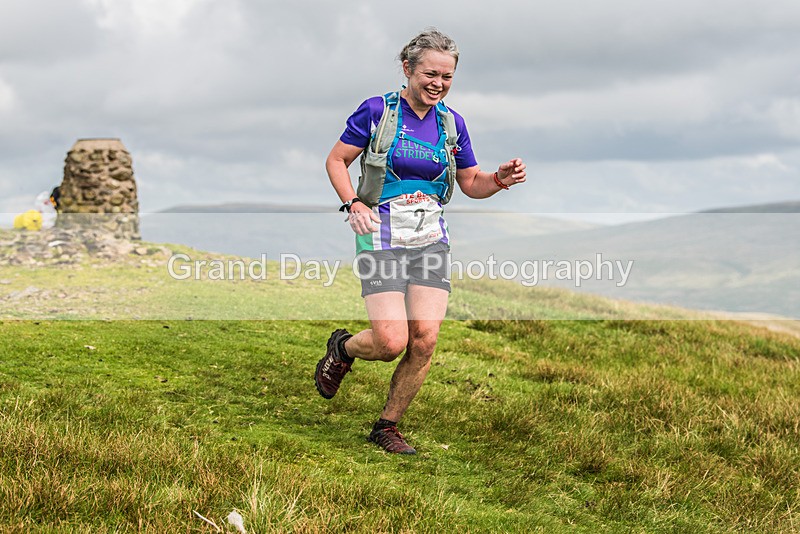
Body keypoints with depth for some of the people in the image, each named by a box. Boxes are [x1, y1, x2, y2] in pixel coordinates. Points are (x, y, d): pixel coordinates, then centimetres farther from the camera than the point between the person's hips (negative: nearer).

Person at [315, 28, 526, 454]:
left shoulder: (451, 122, 7)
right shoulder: (377, 110, -6)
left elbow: (471, 183, 15)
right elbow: (336, 160, 2)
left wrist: (500, 180, -7)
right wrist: (353, 203, -14)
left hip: (431, 239, 4)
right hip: (382, 238, -4)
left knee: (425, 341, -6)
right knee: (391, 342, -14)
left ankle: (387, 427, 14)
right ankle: (342, 348, 22)